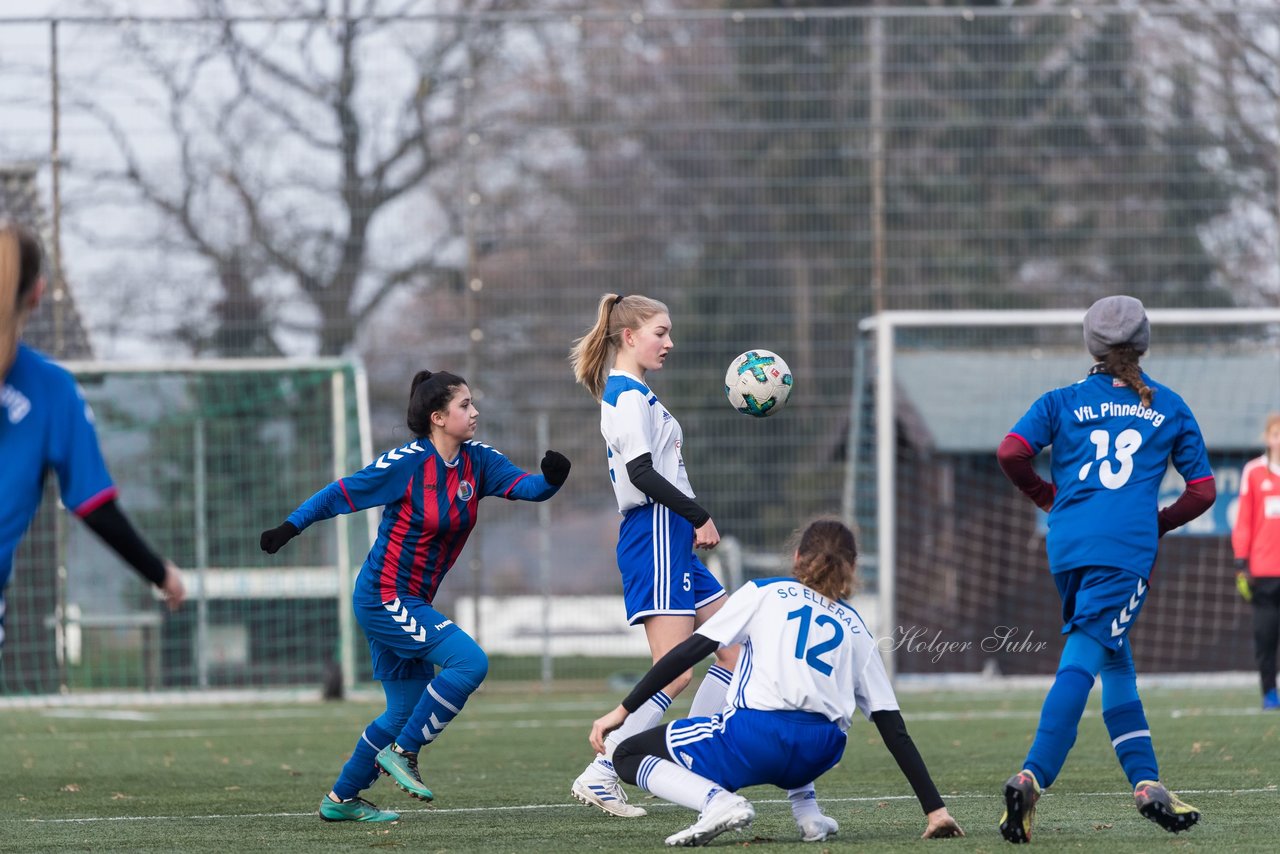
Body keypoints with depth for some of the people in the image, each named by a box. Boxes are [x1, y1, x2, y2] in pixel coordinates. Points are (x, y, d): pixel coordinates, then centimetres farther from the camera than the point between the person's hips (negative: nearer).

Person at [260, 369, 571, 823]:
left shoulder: (477, 461, 2)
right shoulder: (407, 463, -16)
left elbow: (525, 486, -8)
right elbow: (340, 495, -9)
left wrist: (551, 478, -29)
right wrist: (289, 528, -8)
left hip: (411, 604, 8)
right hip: (383, 599, -8)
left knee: (407, 709, 14)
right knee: (469, 661, -20)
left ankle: (341, 798, 26)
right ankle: (402, 752, -8)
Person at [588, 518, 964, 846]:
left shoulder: (764, 593, 15)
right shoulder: (856, 628, 23)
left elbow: (690, 651, 6)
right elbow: (894, 730, 17)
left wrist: (622, 711, 9)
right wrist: (935, 809, 17)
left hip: (756, 739, -5)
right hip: (820, 756, 5)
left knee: (628, 756, 11)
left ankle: (718, 800, -15)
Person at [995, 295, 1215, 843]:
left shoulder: (1064, 401, 13)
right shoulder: (1169, 407, 12)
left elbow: (1011, 452, -2)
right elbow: (1202, 490, 12)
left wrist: (1046, 497, 15)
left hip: (1067, 546, 3)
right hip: (1126, 550, -3)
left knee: (1116, 664, 17)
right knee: (1081, 660, -12)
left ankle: (1145, 782, 13)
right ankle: (1032, 778, -28)